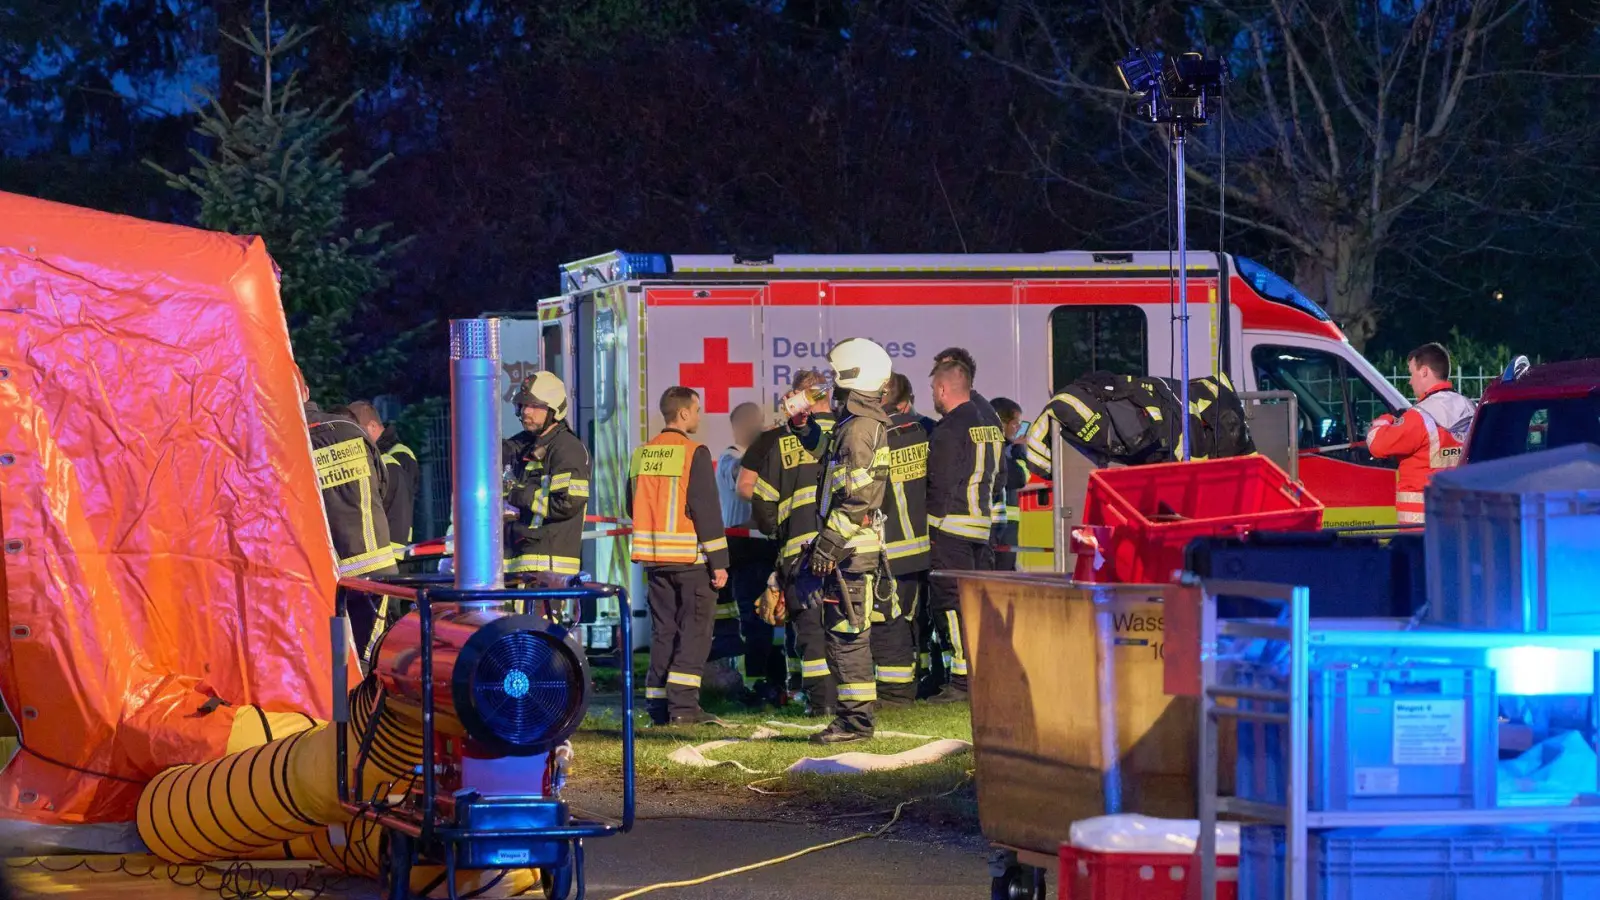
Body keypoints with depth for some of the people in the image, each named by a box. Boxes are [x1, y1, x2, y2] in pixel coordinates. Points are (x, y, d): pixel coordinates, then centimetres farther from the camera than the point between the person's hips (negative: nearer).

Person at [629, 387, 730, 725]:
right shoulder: (694, 453, -11)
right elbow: (707, 510, -14)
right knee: (694, 631, -3)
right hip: (690, 557, -6)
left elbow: (634, 507, 19)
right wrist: (719, 561, -11)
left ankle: (659, 705, 9)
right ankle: (683, 704, -10)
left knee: (663, 631, 12)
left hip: (654, 557, 6)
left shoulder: (641, 455, 10)